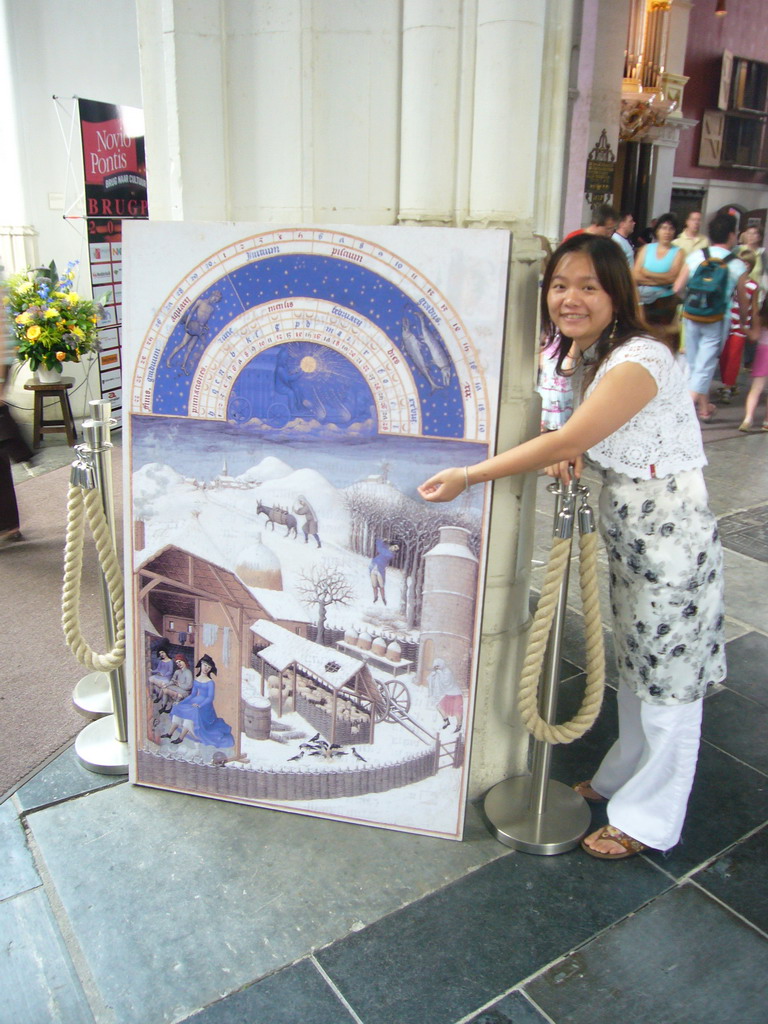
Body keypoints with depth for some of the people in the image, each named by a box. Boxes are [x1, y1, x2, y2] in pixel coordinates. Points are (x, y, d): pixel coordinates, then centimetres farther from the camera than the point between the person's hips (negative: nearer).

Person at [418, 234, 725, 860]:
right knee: (635, 668, 23)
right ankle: (624, 778, 43)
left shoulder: (638, 361, -24)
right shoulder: (596, 356, 6)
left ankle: (649, 821, 25)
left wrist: (467, 476, -23)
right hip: (629, 535, 9)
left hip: (671, 542, -9)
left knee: (668, 683, 7)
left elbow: (565, 443, -28)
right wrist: (577, 456, -10)